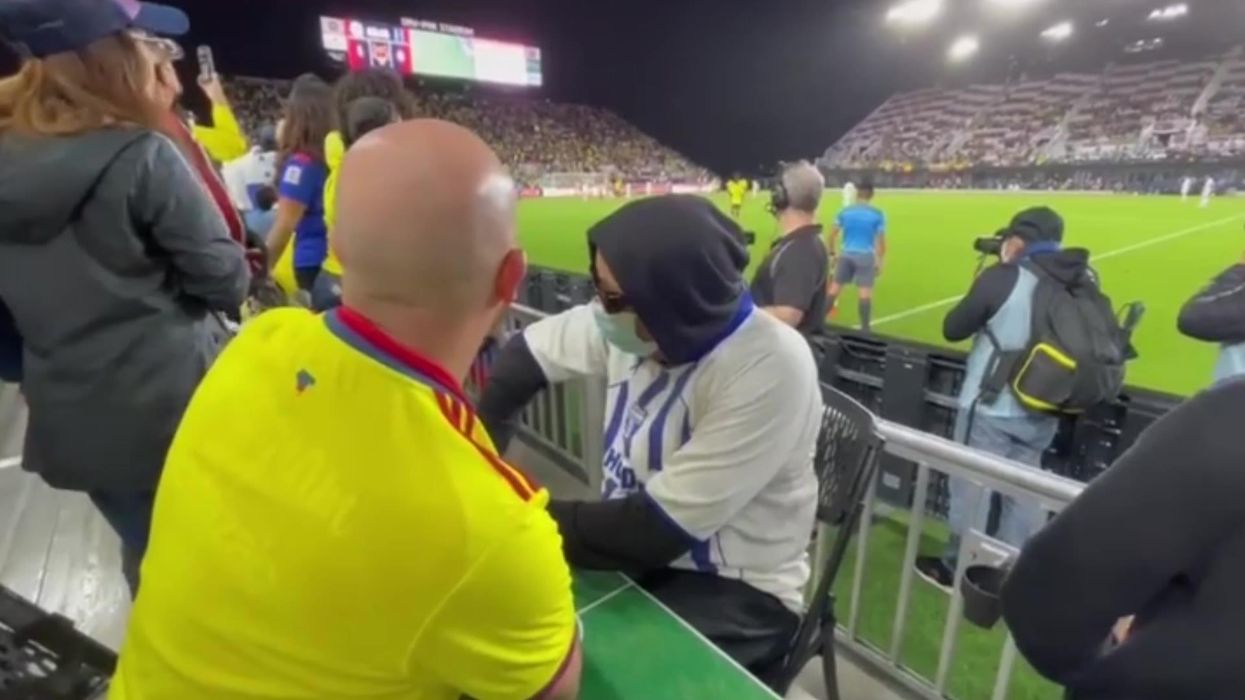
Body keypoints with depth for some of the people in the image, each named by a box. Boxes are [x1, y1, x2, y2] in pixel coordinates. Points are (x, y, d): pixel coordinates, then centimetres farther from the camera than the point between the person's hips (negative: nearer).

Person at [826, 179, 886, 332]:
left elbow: (832, 235, 4)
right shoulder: (878, 214, -2)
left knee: (835, 289, 8)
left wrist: (831, 253, 15)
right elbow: (881, 240, -3)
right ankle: (865, 328, 3)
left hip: (847, 254, 3)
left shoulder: (845, 212, 4)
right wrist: (880, 261, 6)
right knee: (865, 293, -1)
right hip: (866, 256, -2)